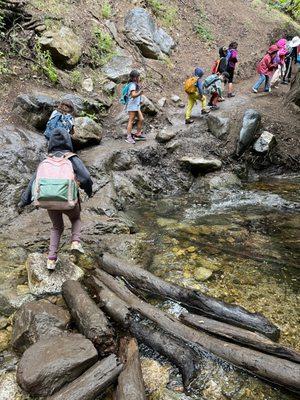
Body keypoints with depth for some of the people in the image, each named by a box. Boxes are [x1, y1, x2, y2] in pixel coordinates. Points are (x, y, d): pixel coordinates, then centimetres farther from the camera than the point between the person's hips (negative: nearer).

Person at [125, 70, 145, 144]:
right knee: (131, 121, -7)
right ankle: (129, 137, -3)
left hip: (136, 105, 10)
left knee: (141, 119, 9)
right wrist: (140, 93, -25)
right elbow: (133, 95, -27)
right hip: (132, 105, -10)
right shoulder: (132, 85, -14)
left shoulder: (136, 84, 15)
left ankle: (138, 134, 20)